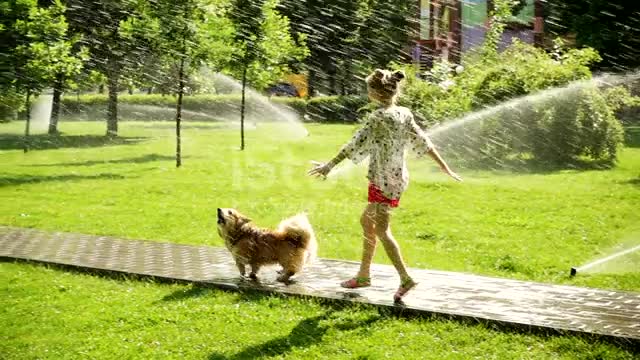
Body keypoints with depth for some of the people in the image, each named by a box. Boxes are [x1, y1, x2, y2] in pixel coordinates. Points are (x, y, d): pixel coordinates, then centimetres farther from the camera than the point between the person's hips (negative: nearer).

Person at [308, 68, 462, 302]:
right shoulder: (405, 114, 6)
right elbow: (424, 143, 9)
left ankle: (405, 278, -13)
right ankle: (363, 274, 27)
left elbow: (355, 144, -18)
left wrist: (330, 165, -16)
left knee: (381, 230, -6)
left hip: (384, 179, -9)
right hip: (399, 176, 9)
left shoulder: (379, 117, -16)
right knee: (366, 220, 20)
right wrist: (446, 169, 14)